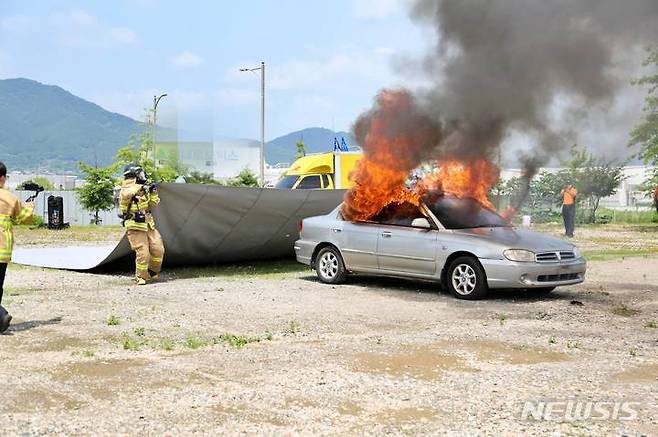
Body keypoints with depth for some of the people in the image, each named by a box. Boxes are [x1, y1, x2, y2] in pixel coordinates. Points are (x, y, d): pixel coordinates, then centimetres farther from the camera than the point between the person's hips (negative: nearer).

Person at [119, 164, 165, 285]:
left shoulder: (143, 189, 12)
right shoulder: (126, 189, -10)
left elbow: (153, 204, 18)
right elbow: (125, 195, -36)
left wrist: (153, 192, 2)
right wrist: (140, 187, -31)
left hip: (148, 224, 7)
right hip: (135, 226, -7)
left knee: (158, 249, 5)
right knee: (142, 253, -10)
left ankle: (153, 272, 25)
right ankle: (140, 277, 6)